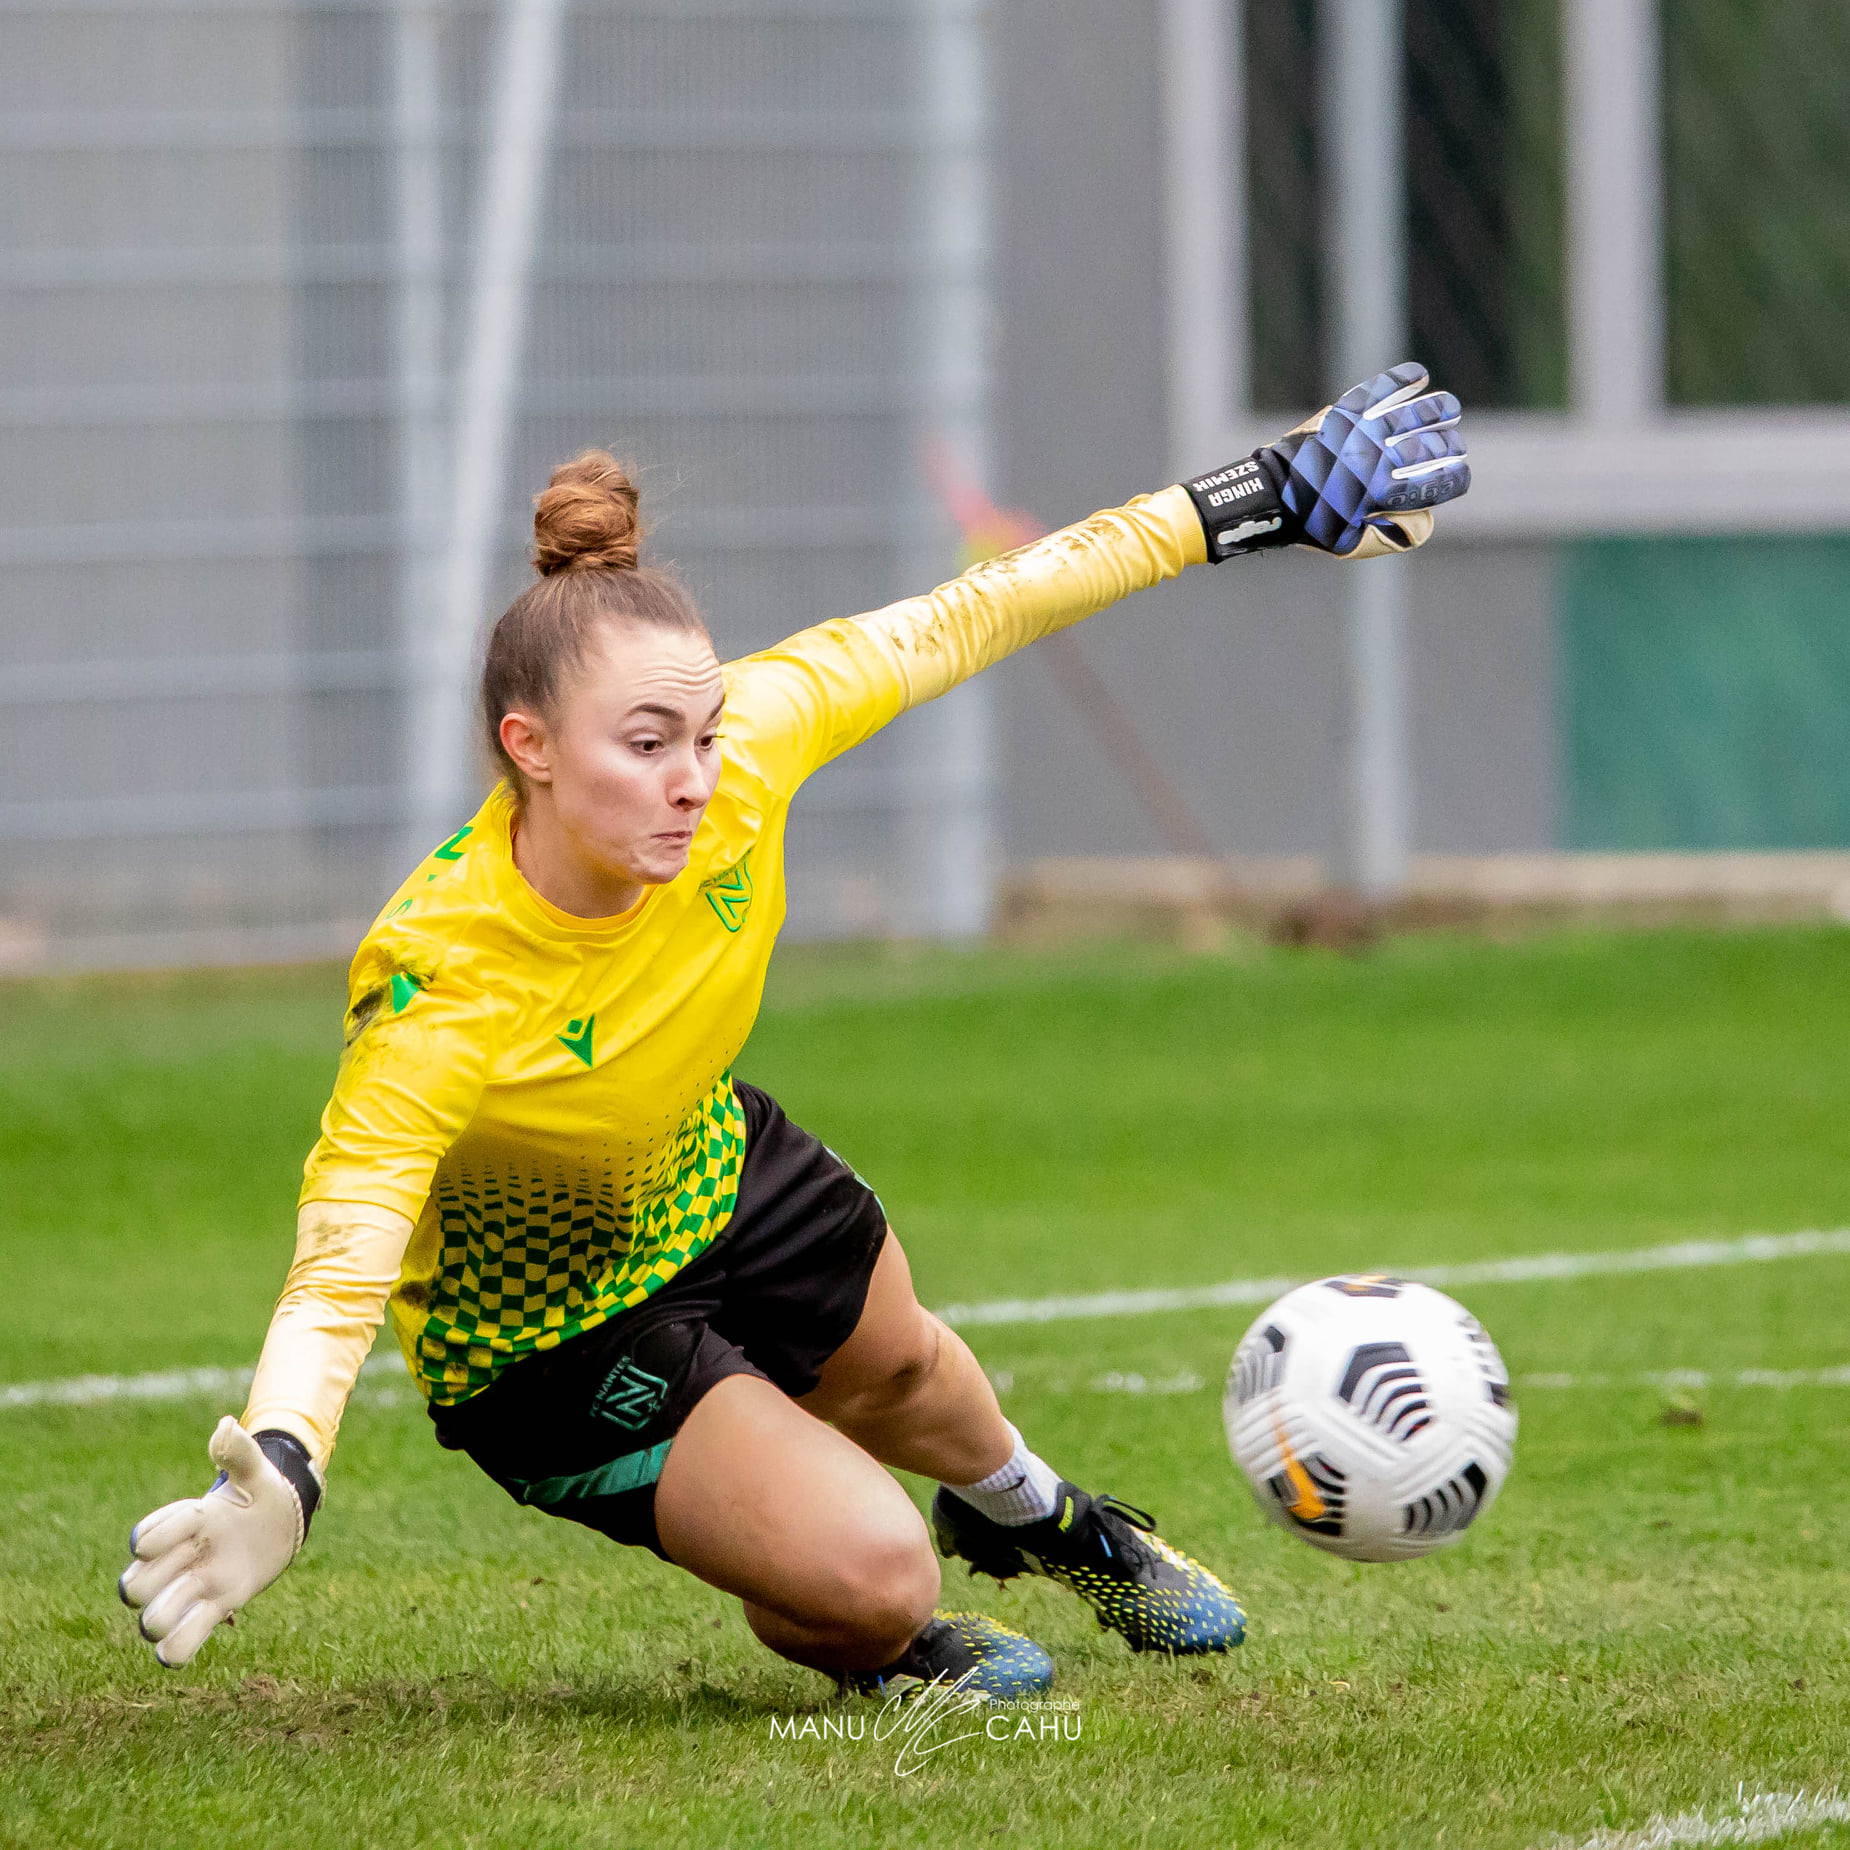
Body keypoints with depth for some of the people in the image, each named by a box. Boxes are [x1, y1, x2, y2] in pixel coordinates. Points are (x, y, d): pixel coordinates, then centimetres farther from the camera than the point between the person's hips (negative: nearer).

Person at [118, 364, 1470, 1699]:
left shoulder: (728, 750, -29)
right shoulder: (437, 994, -43)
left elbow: (965, 619, -17)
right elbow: (339, 1271, -48)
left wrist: (1261, 503, -12)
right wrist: (278, 1479, -68)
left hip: (711, 1170, 6)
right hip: (545, 1328, -6)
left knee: (900, 1365, 33)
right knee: (872, 1573, -15)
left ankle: (1029, 1515, 69)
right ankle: (833, 1639, 24)